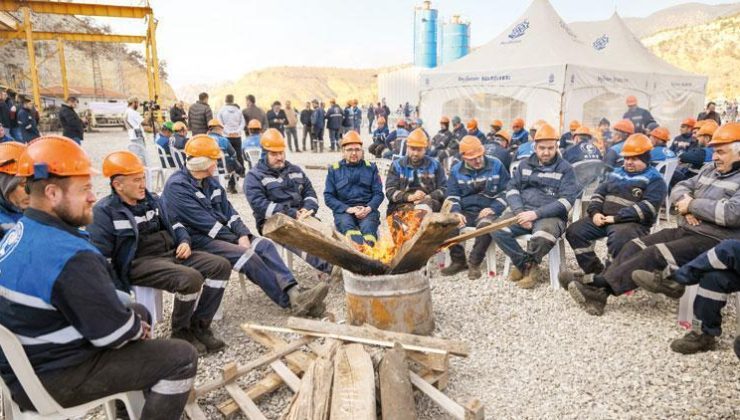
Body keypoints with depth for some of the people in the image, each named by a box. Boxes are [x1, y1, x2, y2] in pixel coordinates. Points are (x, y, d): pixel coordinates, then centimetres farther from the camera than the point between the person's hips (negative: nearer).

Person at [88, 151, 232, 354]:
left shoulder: (152, 200, 16)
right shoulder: (105, 211, -6)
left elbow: (174, 224, 29)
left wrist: (184, 241, 6)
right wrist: (119, 292, -19)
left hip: (170, 253, 8)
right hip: (139, 263, -8)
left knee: (221, 266, -8)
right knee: (191, 278, -33)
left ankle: (199, 326, -4)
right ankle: (181, 332, -6)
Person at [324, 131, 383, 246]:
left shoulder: (371, 168, 14)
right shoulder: (334, 170, 11)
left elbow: (378, 193, 9)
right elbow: (328, 197, 6)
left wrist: (368, 208, -12)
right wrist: (347, 209, -10)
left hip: (367, 209, 2)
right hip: (343, 210, -1)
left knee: (368, 227, -32)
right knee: (347, 225, -35)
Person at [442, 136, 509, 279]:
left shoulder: (496, 165, 2)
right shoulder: (456, 170, 8)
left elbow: (506, 191, 3)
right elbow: (452, 196, 7)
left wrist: (493, 209, -12)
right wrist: (456, 212, -13)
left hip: (488, 211, -2)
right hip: (465, 212, 3)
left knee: (485, 225, -38)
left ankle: (474, 263, -19)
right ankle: (458, 260, -9)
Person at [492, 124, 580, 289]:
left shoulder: (566, 169, 2)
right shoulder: (525, 164, 15)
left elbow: (566, 201, -8)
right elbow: (512, 188, 9)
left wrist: (536, 213, -20)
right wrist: (519, 212, -11)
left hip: (551, 215, -4)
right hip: (523, 212, 4)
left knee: (543, 237, -38)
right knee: (497, 229, -23)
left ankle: (524, 264, -6)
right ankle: (527, 265, -5)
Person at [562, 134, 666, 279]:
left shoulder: (654, 179, 1)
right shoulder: (616, 173, 22)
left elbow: (647, 208, -13)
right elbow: (599, 193, 18)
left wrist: (617, 217, -21)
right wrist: (595, 212, -4)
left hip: (633, 222, -6)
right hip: (603, 218, 7)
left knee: (618, 239, -39)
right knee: (574, 231, -12)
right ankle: (595, 272, -8)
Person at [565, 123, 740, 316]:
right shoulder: (710, 170, 17)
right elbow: (679, 188, 17)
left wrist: (693, 204, -13)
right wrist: (685, 201, -6)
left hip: (713, 241, -8)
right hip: (684, 230, 8)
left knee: (654, 255, -26)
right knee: (634, 246, -11)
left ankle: (599, 288, -27)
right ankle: (600, 289, -22)